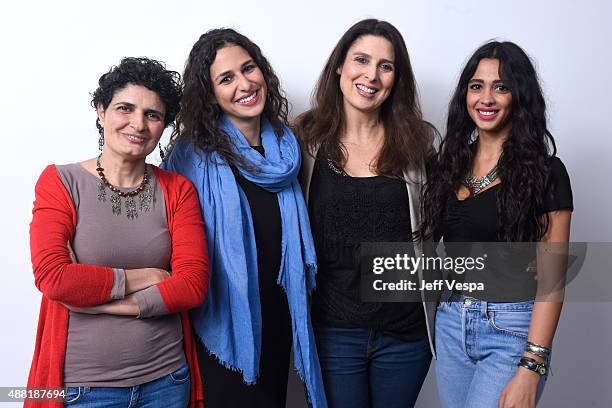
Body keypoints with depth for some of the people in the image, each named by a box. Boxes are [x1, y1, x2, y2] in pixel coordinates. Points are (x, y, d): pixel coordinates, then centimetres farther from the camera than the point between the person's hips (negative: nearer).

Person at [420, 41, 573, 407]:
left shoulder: (545, 171, -9)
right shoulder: (453, 163, 7)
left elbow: (550, 278, -12)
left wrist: (531, 369, -17)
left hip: (512, 330, -5)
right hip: (450, 323, 5)